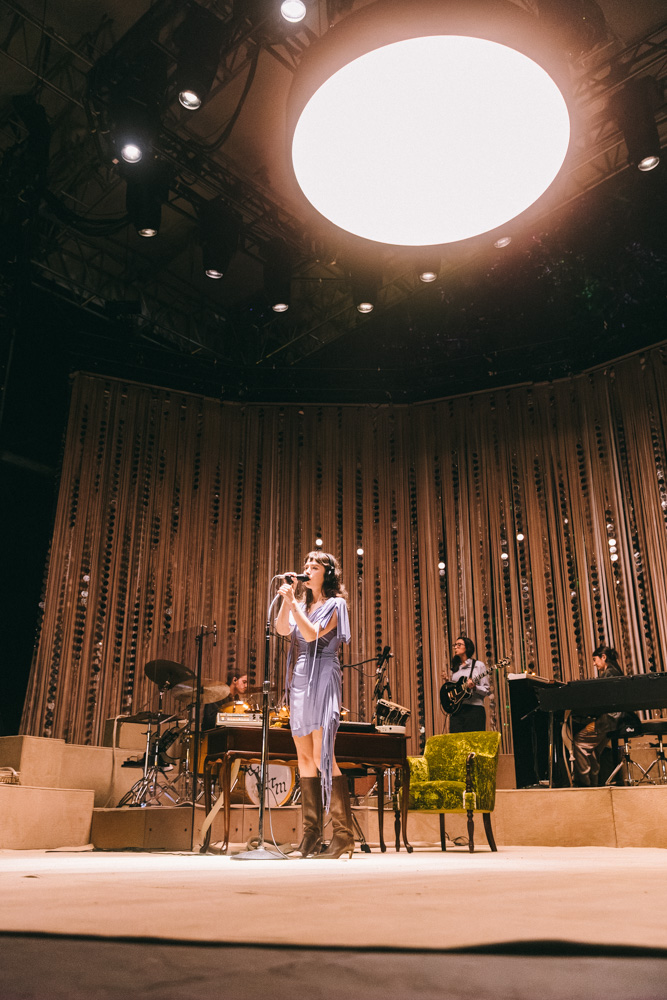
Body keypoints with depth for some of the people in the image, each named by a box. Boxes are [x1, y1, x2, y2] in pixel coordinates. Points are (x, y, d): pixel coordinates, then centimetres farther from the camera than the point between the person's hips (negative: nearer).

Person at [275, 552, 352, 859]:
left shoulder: (334, 605, 1)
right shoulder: (301, 606, 20)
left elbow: (312, 634, -13)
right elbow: (282, 628, 3)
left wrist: (292, 602, -14)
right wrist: (286, 599, -5)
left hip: (321, 680, -7)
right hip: (299, 681, 7)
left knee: (321, 756, -12)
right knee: (304, 758, 5)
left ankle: (343, 835, -6)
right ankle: (311, 837, 10)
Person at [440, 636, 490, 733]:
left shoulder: (479, 665, 3)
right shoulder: (455, 668, 18)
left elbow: (487, 691, -1)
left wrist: (474, 687, -17)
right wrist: (447, 681, 4)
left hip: (474, 709, -4)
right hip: (456, 710, 4)